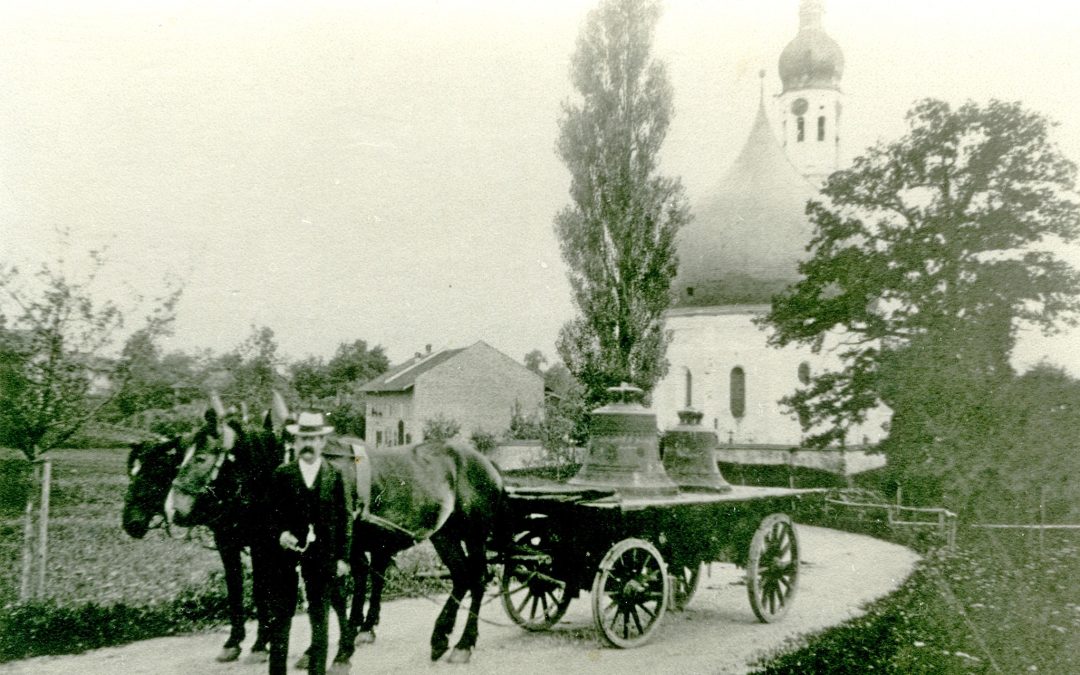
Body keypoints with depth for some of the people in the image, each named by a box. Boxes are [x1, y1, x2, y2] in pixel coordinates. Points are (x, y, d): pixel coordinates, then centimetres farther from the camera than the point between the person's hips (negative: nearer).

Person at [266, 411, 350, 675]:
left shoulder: (334, 476, 2)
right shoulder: (282, 475, 2)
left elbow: (342, 519, 3)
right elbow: (272, 512, 3)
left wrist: (342, 556, 0)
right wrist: (281, 533, -17)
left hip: (323, 556, 0)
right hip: (287, 553, 0)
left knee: (320, 618, 9)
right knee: (281, 617, 6)